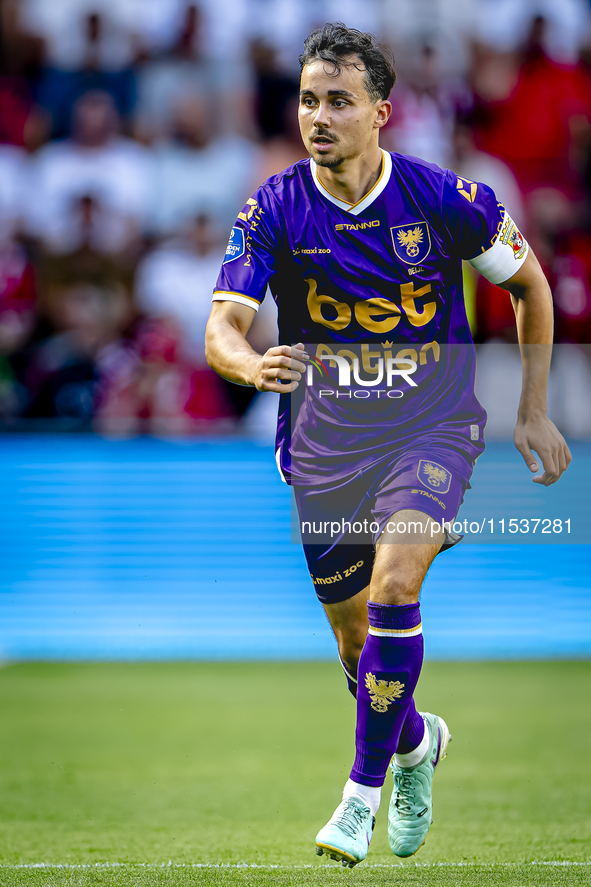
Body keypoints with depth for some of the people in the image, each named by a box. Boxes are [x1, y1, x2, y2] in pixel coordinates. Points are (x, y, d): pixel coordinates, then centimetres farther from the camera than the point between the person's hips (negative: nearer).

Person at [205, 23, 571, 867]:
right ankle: (416, 742, 44)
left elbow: (530, 282, 4)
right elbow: (222, 329, -18)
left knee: (394, 586, -26)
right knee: (355, 638, 10)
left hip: (431, 425, -3)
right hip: (325, 440, 3)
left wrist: (534, 411, 3)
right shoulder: (274, 209, -10)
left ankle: (363, 791, -13)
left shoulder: (443, 197, -12)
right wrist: (251, 364, -42)